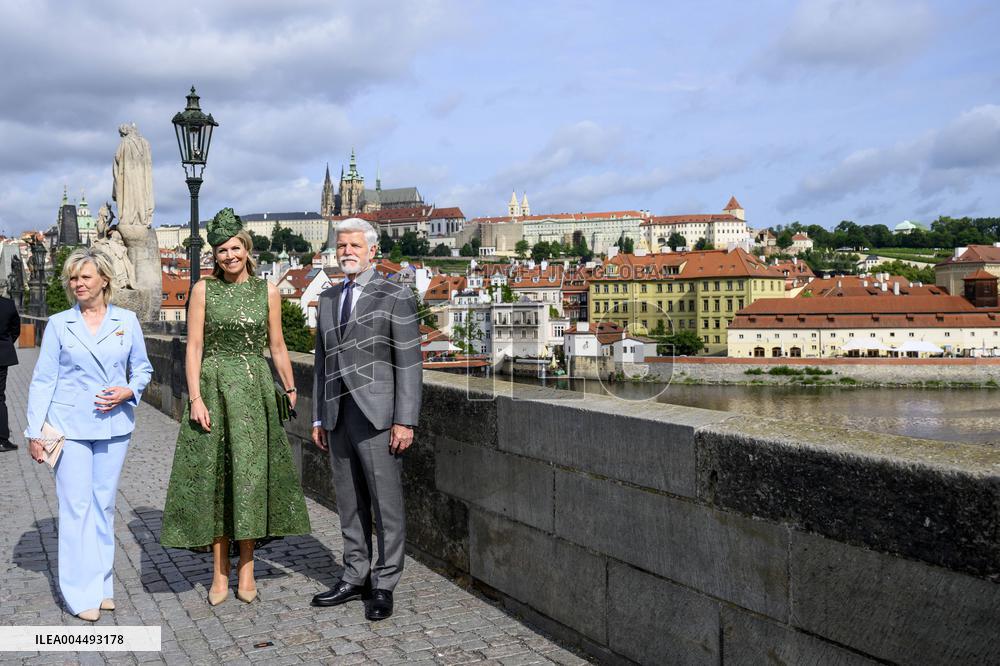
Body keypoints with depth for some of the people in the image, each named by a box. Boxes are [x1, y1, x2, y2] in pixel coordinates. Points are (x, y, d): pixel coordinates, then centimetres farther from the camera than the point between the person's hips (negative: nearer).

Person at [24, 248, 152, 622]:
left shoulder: (127, 321, 5)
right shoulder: (58, 324, 2)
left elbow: (143, 369, 13)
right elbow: (43, 380, 2)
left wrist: (129, 391, -8)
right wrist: (34, 431, -3)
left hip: (113, 425, 2)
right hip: (69, 426, -2)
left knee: (104, 504, 9)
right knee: (76, 506, -3)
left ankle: (101, 584, 20)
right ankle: (82, 594, 4)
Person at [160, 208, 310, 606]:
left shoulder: (267, 291, 6)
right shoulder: (203, 290, 2)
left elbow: (277, 347, 11)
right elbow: (194, 348, -2)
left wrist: (291, 390, 10)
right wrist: (195, 398, -11)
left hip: (255, 390, 1)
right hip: (213, 388, -1)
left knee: (250, 474, 0)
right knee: (214, 476, 2)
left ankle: (246, 571, 11)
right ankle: (219, 574, 11)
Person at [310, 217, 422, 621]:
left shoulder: (395, 298, -2)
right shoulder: (328, 300, 15)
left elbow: (409, 363, -7)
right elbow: (322, 362, 18)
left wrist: (405, 421, -12)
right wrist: (319, 418, 15)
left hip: (377, 416, -5)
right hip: (338, 417, 6)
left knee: (386, 504, -1)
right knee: (349, 504, 11)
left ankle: (383, 586, 9)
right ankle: (355, 577, 22)